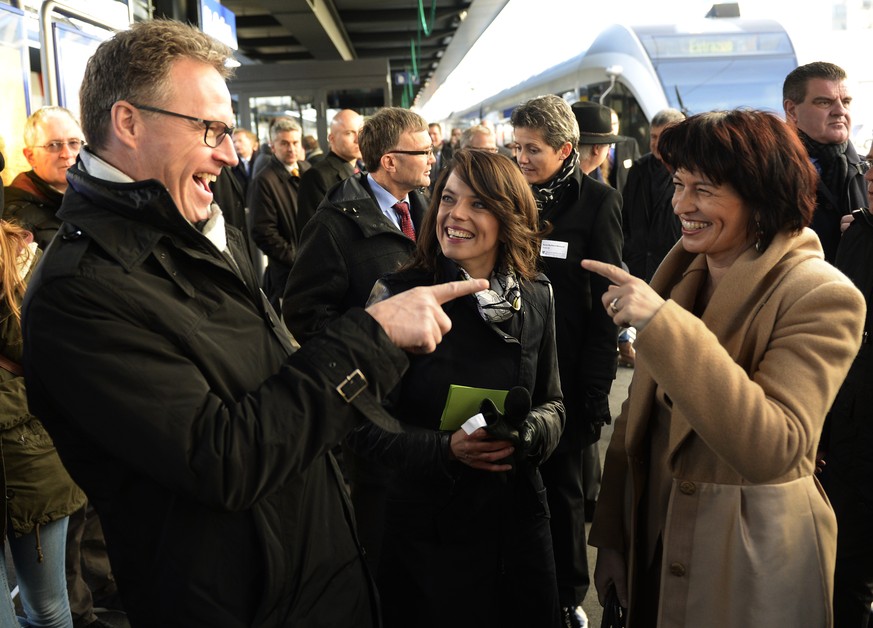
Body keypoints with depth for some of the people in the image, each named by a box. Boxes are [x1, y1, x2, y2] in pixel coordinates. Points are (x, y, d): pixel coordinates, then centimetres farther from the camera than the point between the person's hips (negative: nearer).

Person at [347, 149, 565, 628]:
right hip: (427, 528, -3)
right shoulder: (400, 295, -13)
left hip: (519, 517, 4)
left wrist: (529, 434, -13)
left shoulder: (536, 296, -1)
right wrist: (445, 448, -23)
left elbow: (551, 404, 8)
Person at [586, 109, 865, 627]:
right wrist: (611, 534, 8)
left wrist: (662, 322, -36)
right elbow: (641, 413, 5)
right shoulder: (682, 269, -1)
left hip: (749, 560, -5)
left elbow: (772, 449, -32)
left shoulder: (823, 297, -20)